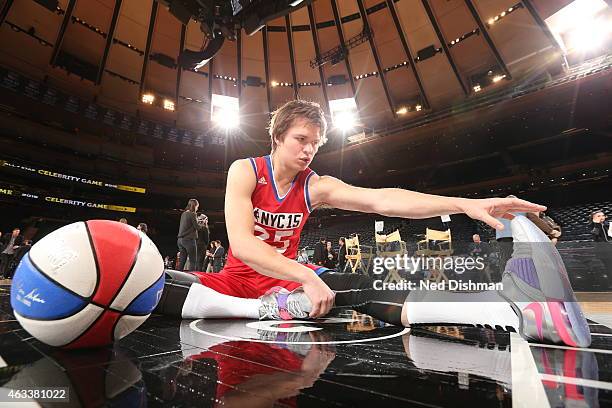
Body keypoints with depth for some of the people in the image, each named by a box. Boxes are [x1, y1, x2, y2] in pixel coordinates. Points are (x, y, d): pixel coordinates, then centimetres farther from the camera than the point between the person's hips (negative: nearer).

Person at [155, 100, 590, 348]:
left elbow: (382, 200, -23)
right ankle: (263, 309, -34)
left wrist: (464, 203, -34)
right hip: (237, 279, 1)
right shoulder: (244, 170, -15)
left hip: (288, 280, 0)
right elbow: (242, 244, -28)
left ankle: (514, 308, -39)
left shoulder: (316, 186, -9)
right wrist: (306, 276, -38)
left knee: (361, 288, -26)